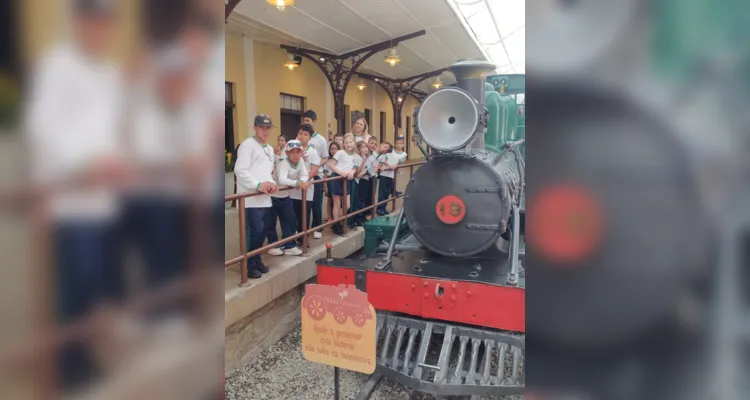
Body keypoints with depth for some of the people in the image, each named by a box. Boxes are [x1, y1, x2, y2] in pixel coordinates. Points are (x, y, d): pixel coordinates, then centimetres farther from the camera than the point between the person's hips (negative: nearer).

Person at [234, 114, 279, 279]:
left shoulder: (270, 149, 20)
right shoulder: (248, 144, -6)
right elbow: (240, 170, -15)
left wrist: (272, 184, 3)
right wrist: (258, 185, -22)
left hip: (264, 198, 8)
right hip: (251, 198, -8)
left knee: (262, 231, 11)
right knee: (254, 232, -10)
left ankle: (256, 260, 25)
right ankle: (249, 264, 4)